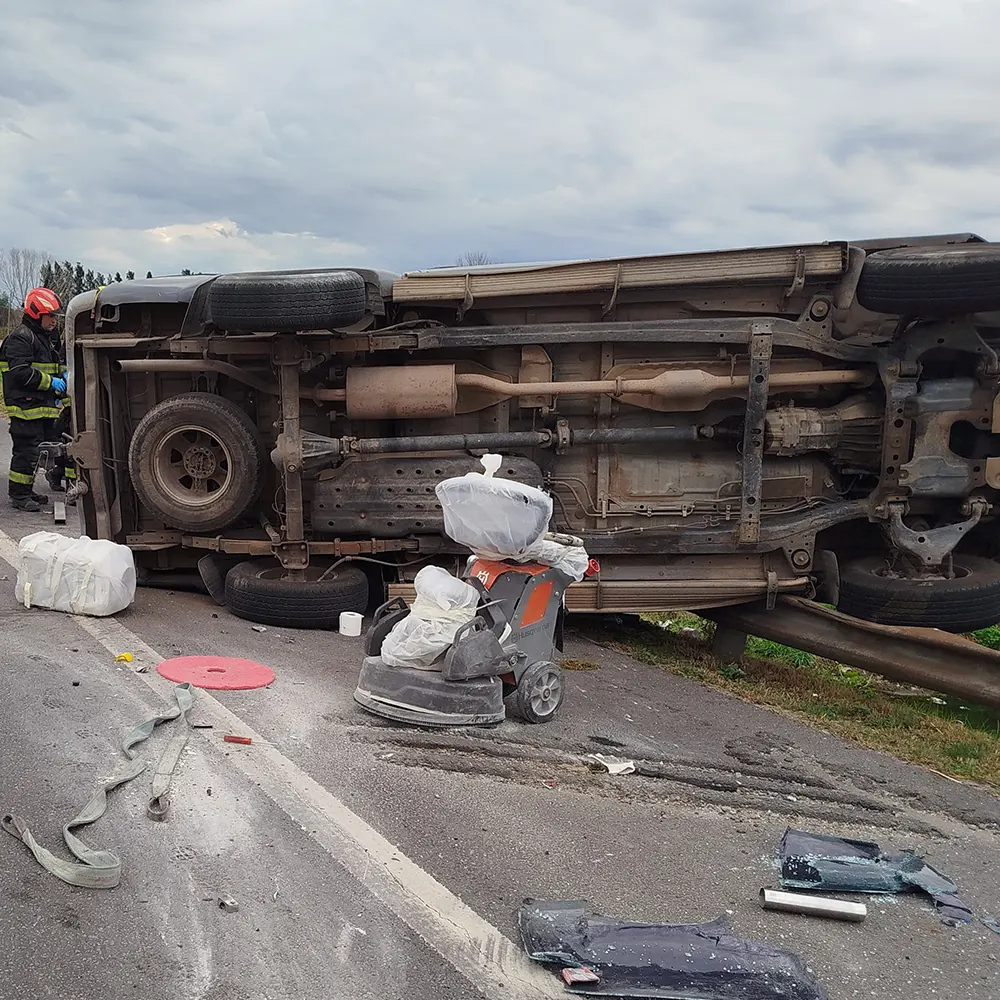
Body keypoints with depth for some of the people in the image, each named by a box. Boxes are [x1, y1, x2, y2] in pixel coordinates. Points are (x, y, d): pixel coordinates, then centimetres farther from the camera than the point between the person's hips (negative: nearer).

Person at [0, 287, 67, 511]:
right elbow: (20, 372, -22)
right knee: (26, 451, -7)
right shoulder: (20, 338, -12)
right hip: (26, 407, -10)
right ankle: (19, 494, 2)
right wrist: (50, 382, -18)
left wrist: (61, 376, 11)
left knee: (41, 449, 14)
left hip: (44, 407, 10)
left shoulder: (47, 338, 20)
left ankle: (27, 490, 24)